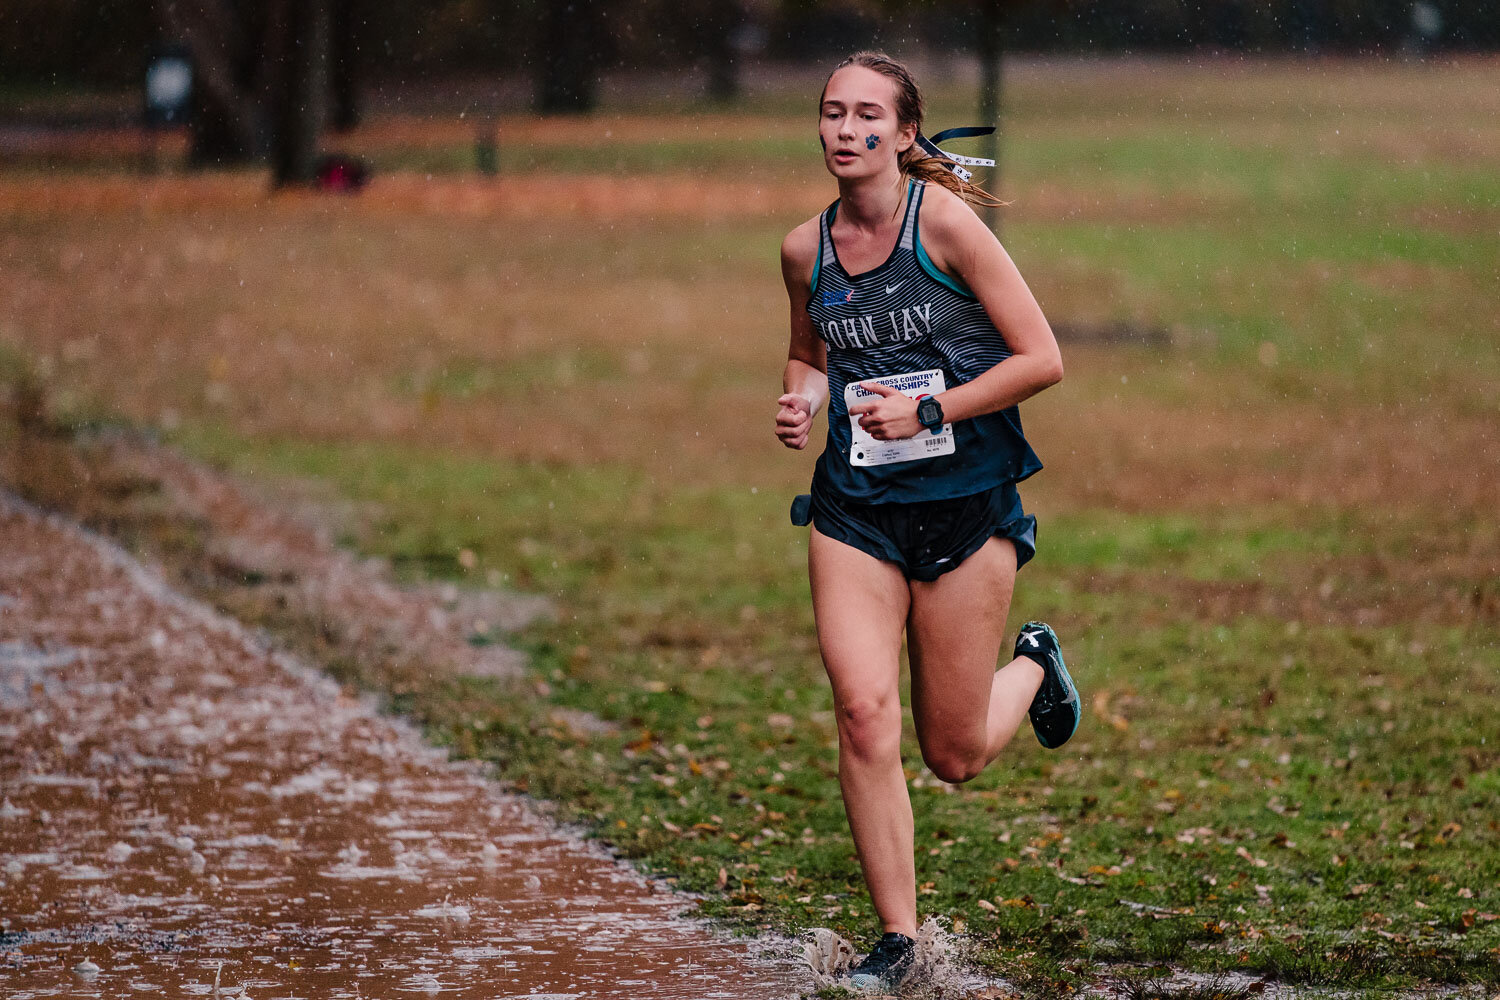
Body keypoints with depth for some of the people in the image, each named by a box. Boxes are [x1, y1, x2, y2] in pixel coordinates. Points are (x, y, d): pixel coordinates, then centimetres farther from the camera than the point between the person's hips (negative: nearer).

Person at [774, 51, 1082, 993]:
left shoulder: (943, 222, -12)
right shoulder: (806, 248, 3)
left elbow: (1042, 358, -10)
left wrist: (930, 409, -17)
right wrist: (802, 400, 0)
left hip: (966, 504, -3)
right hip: (855, 507, 3)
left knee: (955, 755, 4)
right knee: (864, 714, -15)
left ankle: (1033, 666, 39)